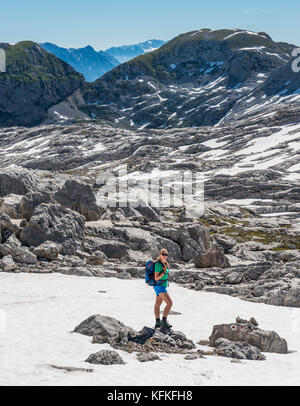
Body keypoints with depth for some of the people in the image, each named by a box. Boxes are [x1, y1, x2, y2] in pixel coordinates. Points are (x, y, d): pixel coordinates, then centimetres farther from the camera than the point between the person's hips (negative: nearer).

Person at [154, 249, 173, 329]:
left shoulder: (164, 263, 6)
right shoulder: (158, 265, -21)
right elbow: (156, 278, -21)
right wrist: (164, 272, -29)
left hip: (163, 286, 10)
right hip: (160, 287, -10)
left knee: (158, 304, 15)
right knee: (170, 303, -13)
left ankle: (158, 322, 23)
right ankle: (164, 321, -5)